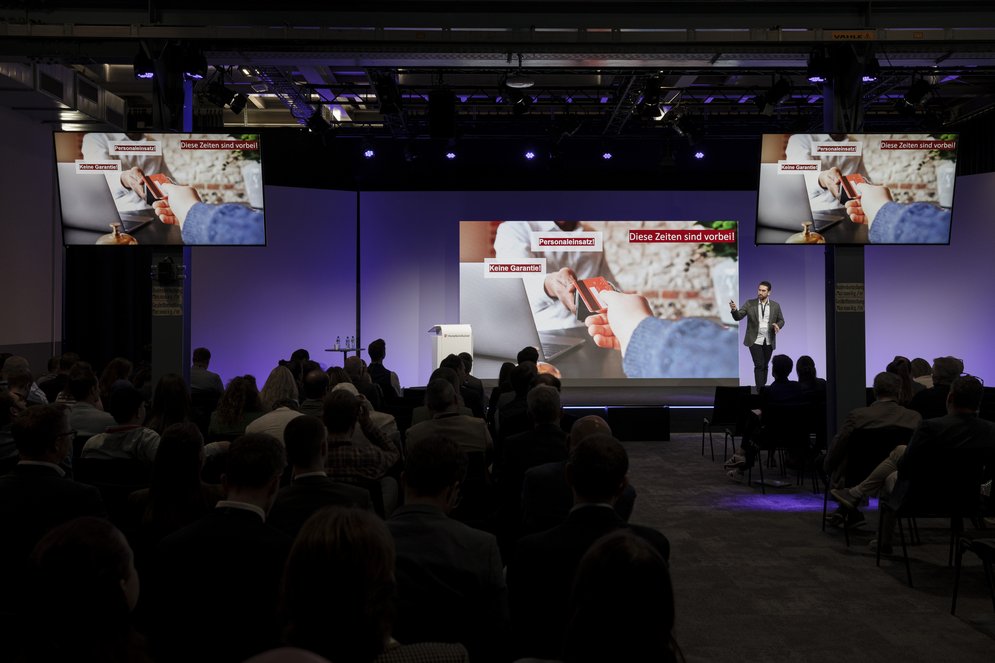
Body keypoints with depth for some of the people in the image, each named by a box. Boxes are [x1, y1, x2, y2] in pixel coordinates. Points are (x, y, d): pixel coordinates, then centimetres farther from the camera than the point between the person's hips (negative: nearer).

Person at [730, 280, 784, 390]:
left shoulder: (775, 306, 5)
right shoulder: (750, 303, -1)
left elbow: (781, 320, 12)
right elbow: (738, 317, -5)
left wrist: (777, 325, -11)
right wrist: (734, 310, -27)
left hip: (769, 341, 2)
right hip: (755, 340, -2)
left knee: (765, 366, 10)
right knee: (759, 365, -10)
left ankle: (763, 388, 19)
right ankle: (760, 390, -12)